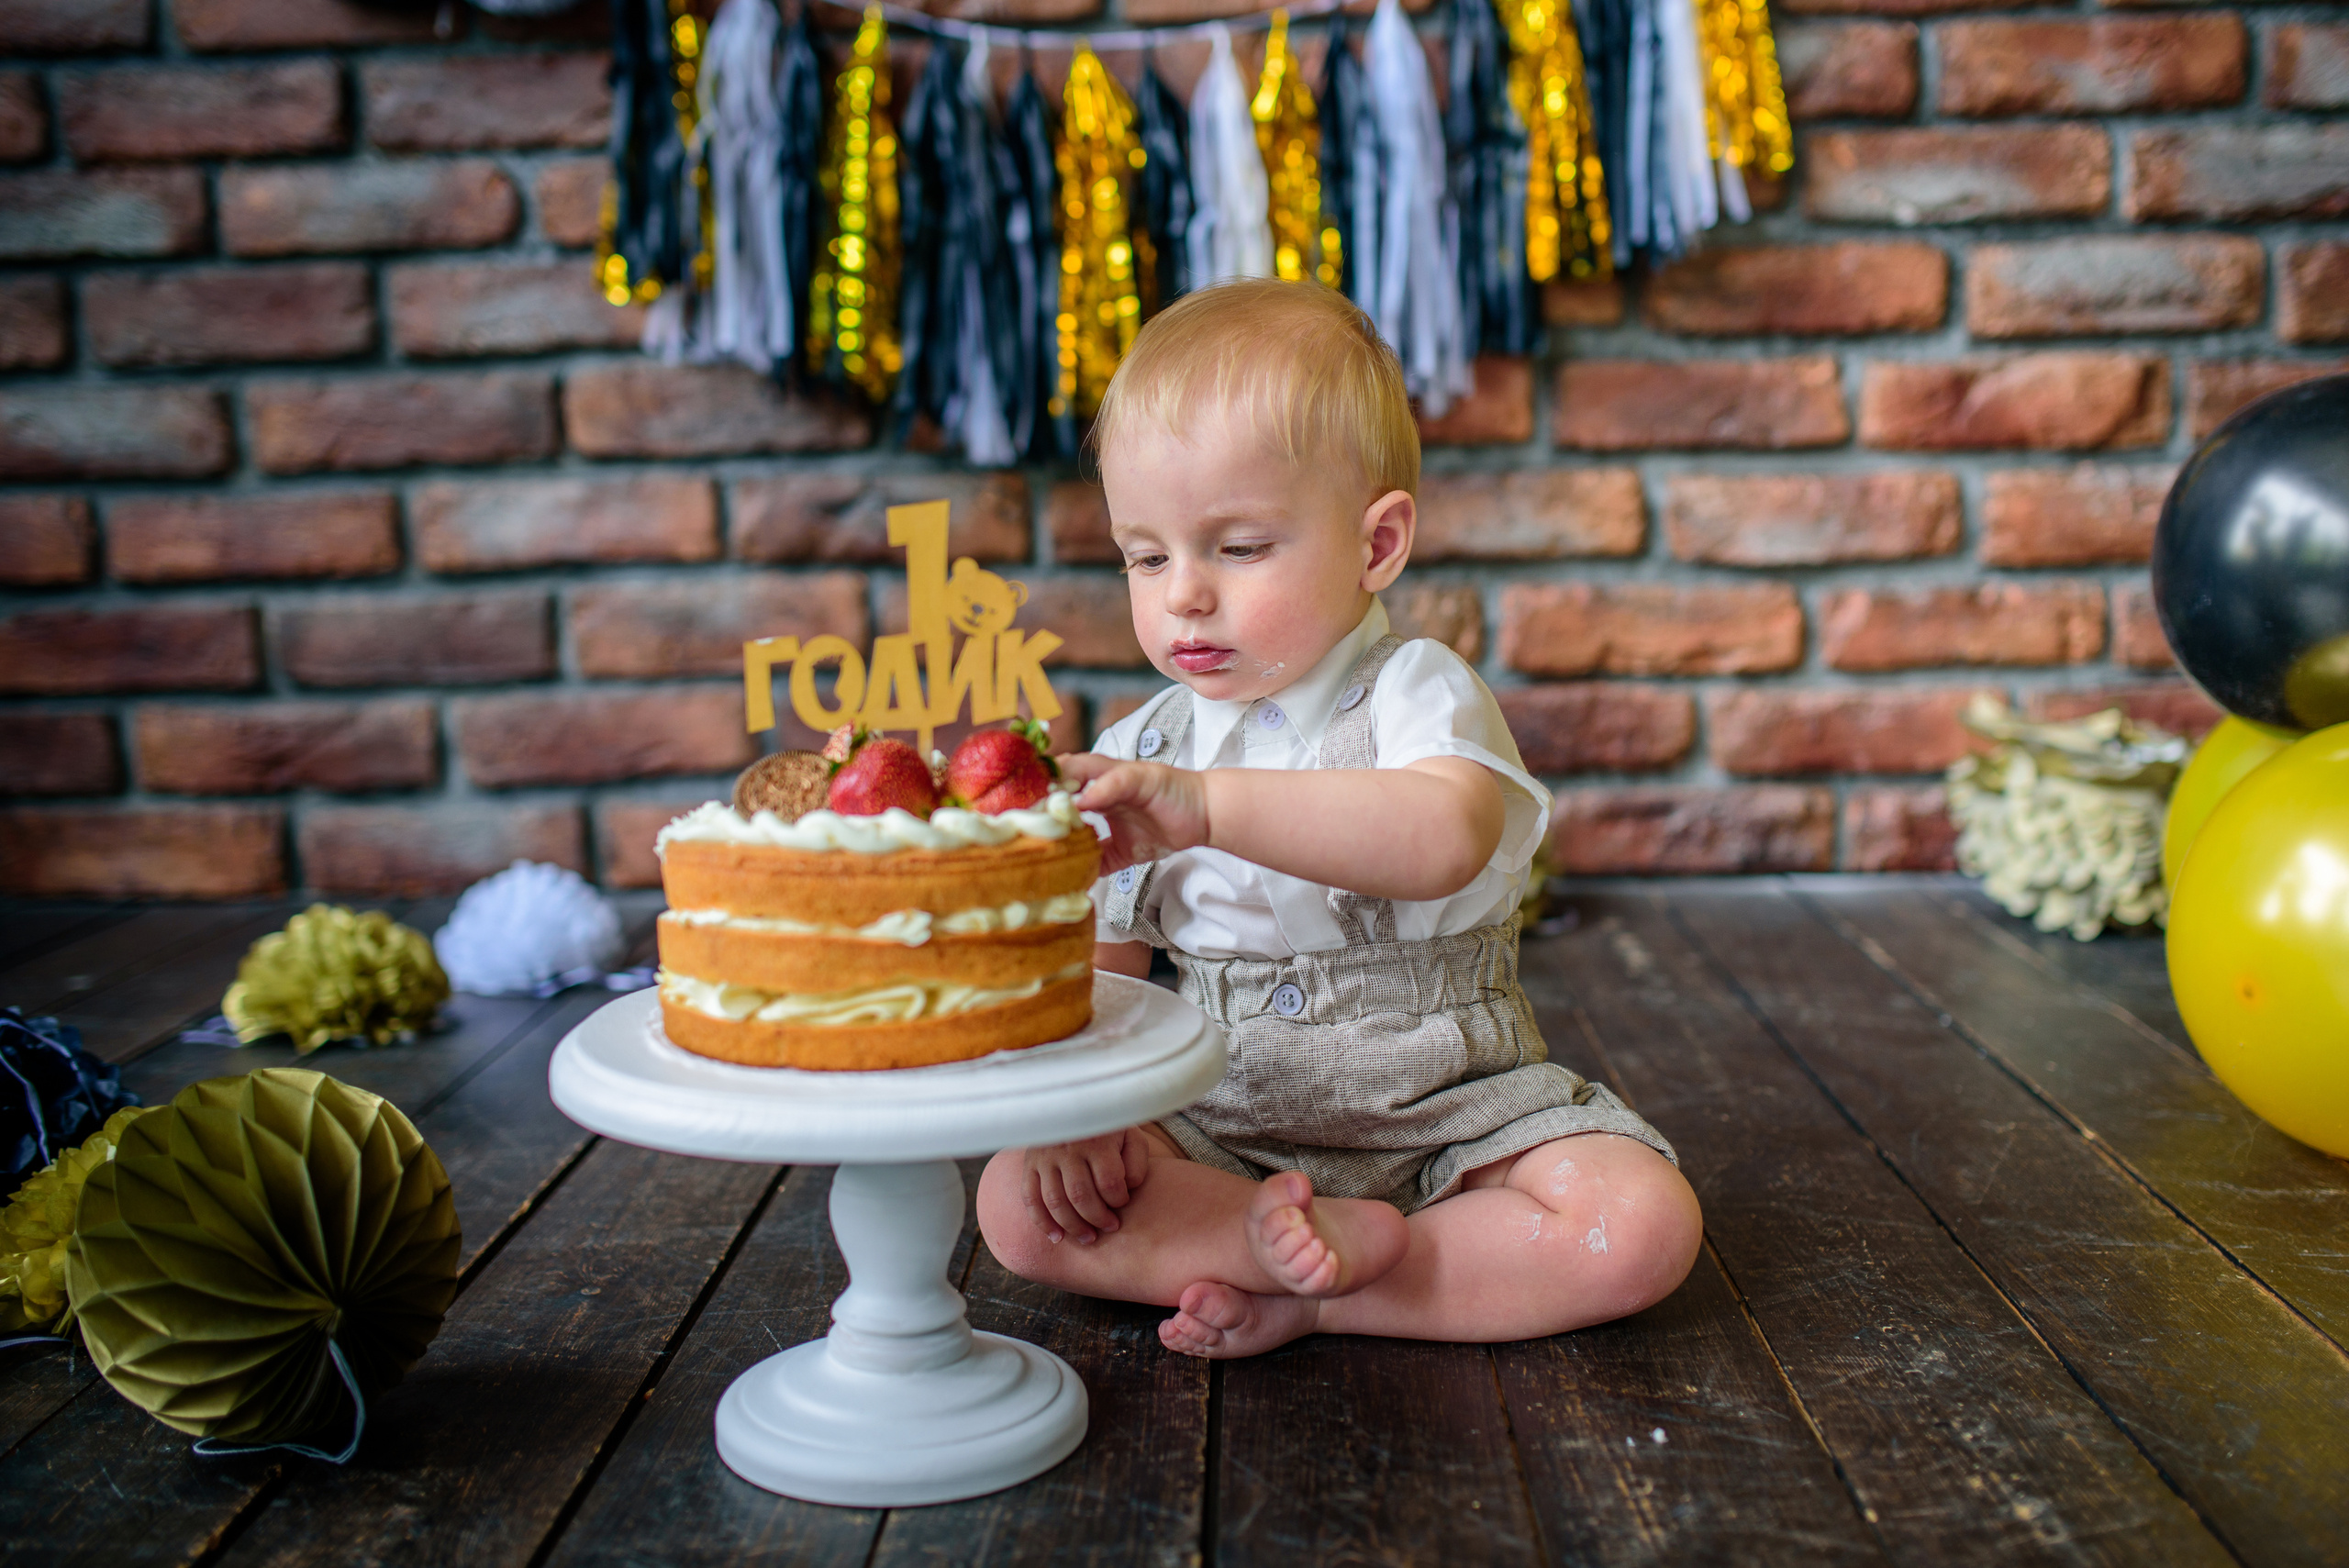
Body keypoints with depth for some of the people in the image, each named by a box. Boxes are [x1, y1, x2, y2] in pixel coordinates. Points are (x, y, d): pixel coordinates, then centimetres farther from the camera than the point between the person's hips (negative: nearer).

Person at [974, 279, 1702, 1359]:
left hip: (1447, 1114, -2)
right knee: (1018, 1205, -18)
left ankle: (1313, 1300, -17)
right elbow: (1093, 970, 8)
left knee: (1639, 1225, -25)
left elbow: (1442, 841, -35)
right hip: (1222, 1136, 3)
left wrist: (1208, 804, -44)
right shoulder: (1139, 753, 4)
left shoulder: (1416, 691, -11)